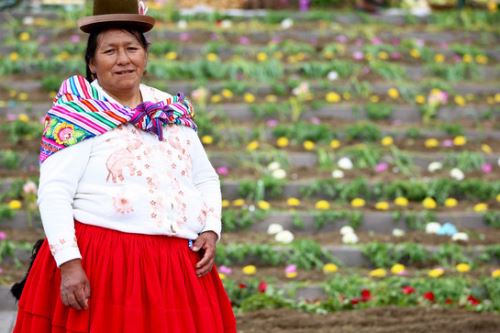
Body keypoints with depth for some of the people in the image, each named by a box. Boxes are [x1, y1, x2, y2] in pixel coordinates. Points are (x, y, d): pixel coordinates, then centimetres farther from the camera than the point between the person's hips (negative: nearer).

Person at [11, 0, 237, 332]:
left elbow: (206, 178, 21)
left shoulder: (174, 112, 14)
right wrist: (68, 262, -19)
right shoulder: (77, 115, -2)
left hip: (180, 267, 5)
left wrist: (211, 229, 3)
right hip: (99, 267, -5)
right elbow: (54, 192, -10)